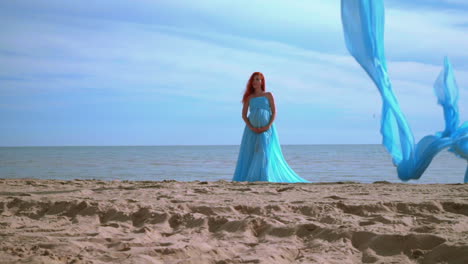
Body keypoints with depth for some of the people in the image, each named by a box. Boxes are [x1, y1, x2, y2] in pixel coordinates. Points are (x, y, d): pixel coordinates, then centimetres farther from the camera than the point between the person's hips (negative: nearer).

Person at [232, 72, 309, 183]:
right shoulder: (249, 97, 11)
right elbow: (244, 115, 6)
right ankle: (248, 178, -2)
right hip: (252, 130, 2)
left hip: (266, 129, -2)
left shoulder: (268, 95, 7)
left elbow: (274, 112, 2)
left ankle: (264, 178, -11)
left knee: (264, 152, -11)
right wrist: (251, 127, -9)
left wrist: (268, 126, -12)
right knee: (249, 154, -3)